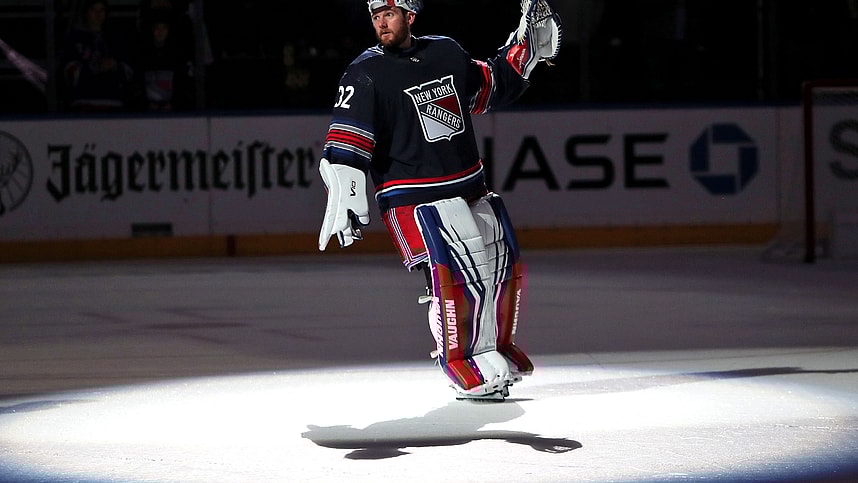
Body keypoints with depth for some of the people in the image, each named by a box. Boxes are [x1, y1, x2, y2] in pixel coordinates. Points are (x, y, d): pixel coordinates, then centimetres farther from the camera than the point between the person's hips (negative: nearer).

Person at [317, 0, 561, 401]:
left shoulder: (446, 52, 7)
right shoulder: (366, 74, -10)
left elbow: (488, 89, 25)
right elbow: (346, 141, -17)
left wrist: (524, 50, 15)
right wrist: (344, 197, -29)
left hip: (470, 187, 7)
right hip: (415, 199, -6)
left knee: (503, 266, 13)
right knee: (449, 276, -20)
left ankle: (495, 347, 34)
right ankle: (463, 367, -7)